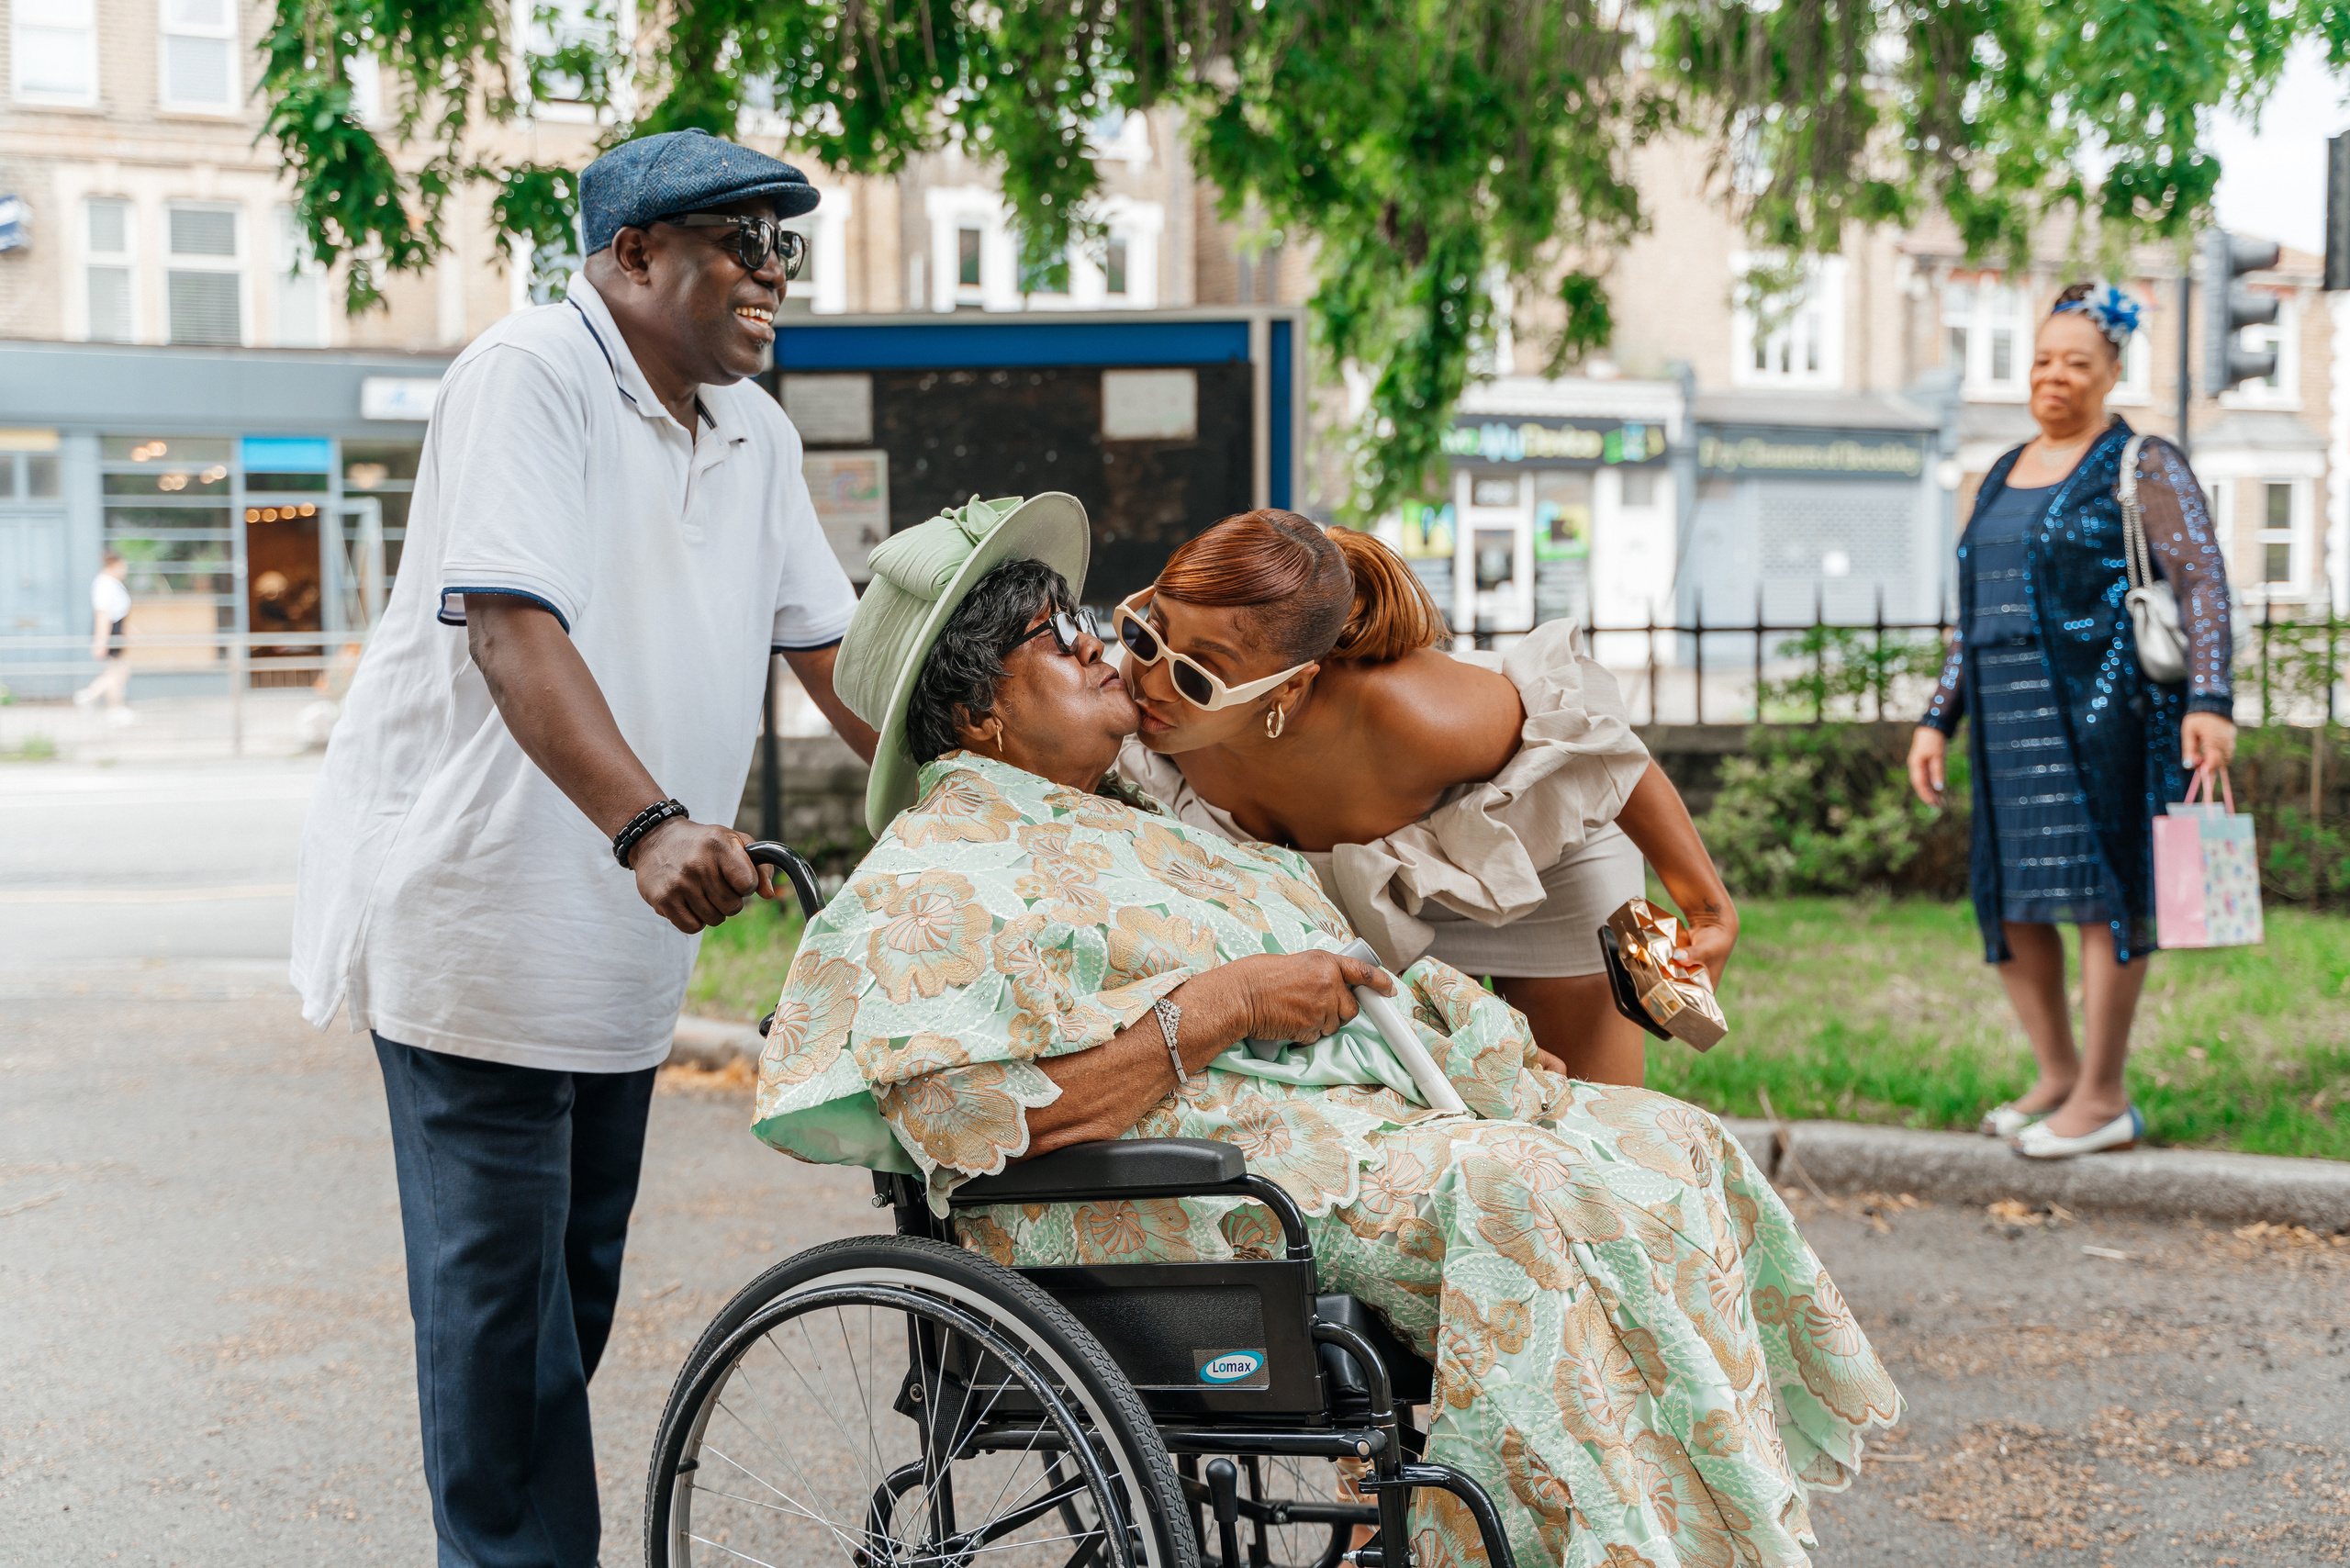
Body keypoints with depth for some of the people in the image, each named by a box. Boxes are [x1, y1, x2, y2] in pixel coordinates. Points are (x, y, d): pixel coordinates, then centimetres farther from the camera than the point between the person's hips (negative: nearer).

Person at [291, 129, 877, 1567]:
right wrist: (649, 823, -40)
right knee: (500, 1276, -5)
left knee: (579, 1271, 15)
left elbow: (833, 641, 17)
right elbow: (511, 629, -27)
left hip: (626, 927, 8)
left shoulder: (754, 434, 11)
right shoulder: (531, 375, -15)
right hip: (478, 898, -8)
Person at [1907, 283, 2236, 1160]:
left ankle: (2105, 1100, -1)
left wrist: (2210, 702, -21)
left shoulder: (2143, 467, -2)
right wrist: (1937, 721, 16)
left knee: (2100, 886, -7)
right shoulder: (2003, 478, 19)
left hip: (2104, 708, -7)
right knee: (2008, 897, 7)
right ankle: (2058, 1076, 21)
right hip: (2014, 716, 7)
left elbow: (2204, 583, -10)